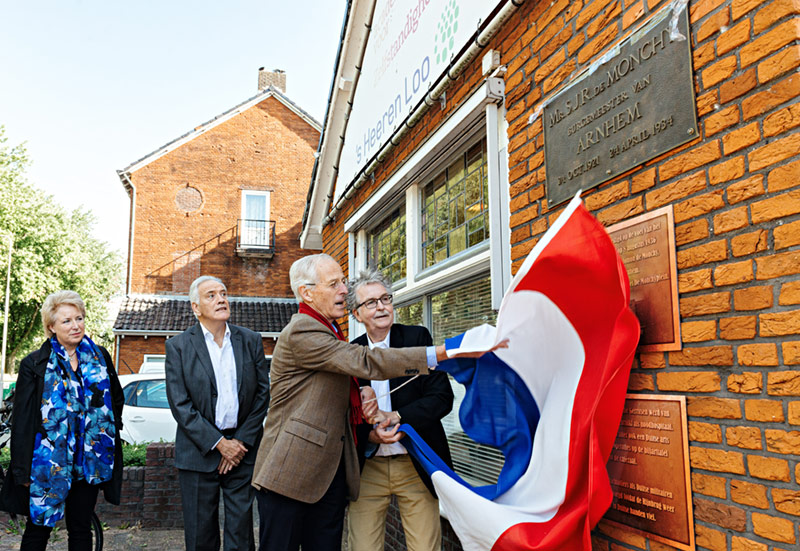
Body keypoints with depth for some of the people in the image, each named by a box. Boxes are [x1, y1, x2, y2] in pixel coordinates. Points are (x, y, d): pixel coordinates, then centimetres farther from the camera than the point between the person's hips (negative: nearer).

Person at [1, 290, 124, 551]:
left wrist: (111, 430, 8)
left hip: (89, 462, 2)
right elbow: (21, 420, -5)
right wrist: (22, 470, -7)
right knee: (38, 529, 8)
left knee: (81, 530, 12)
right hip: (48, 463, -2)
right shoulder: (35, 364, -5)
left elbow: (116, 399, 18)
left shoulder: (100, 357, 4)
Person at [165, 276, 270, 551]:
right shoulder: (178, 346, -2)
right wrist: (219, 443, -12)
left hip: (243, 448, 2)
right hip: (199, 452, -1)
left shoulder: (251, 340, 5)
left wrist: (242, 441, -5)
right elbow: (180, 405, -7)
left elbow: (263, 393, 4)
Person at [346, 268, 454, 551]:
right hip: (367, 467, 1)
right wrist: (370, 434, -14)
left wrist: (395, 417, -17)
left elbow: (442, 397, -6)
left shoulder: (417, 337, -1)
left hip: (416, 466, -1)